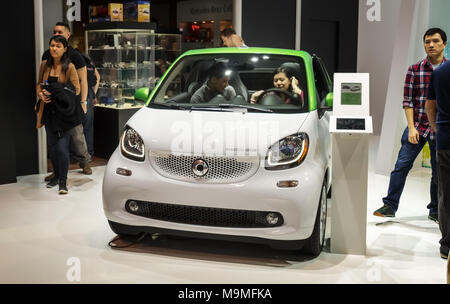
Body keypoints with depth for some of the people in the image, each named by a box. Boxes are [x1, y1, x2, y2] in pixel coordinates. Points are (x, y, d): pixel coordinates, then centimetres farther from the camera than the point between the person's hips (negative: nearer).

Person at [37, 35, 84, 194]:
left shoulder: (69, 66, -9)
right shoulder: (45, 65, 6)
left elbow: (76, 89, -10)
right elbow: (39, 83, 17)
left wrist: (55, 93, -16)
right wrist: (40, 94, -5)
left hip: (64, 111, -5)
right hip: (49, 110, 5)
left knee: (62, 146, -11)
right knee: (52, 145, 15)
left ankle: (63, 181, -3)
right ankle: (56, 175, 32)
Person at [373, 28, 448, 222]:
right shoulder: (414, 70, 2)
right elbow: (408, 102, 1)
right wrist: (411, 128, -7)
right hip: (417, 126, 0)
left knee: (439, 171, 9)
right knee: (402, 165, -5)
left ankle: (435, 211, 23)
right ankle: (390, 206, 5)